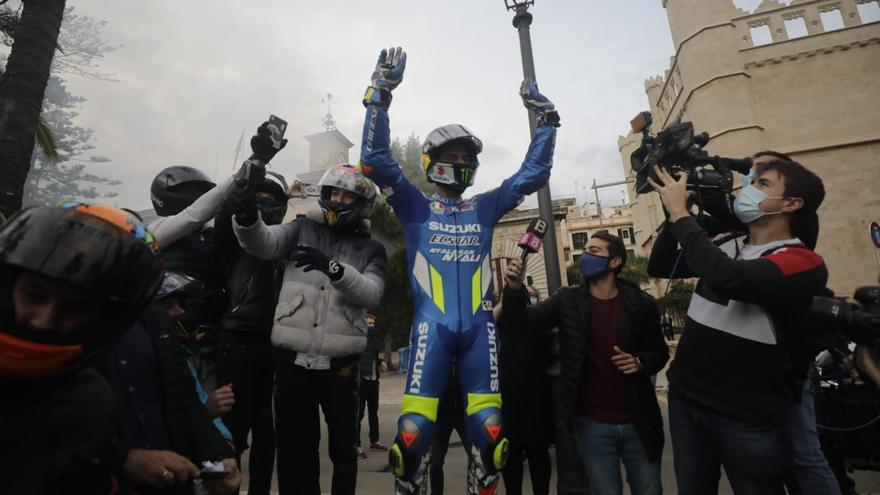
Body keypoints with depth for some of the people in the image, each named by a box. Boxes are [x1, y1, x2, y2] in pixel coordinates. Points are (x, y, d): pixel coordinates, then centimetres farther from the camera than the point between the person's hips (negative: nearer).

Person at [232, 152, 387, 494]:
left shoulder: (370, 249, 6)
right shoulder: (303, 230, 9)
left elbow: (372, 294, -10)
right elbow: (263, 243, -7)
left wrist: (334, 268, -27)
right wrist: (247, 217, -29)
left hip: (339, 364, -1)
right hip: (292, 359, 1)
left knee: (343, 448, 12)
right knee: (293, 447, 16)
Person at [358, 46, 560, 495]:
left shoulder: (484, 209, 16)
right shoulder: (415, 207, 9)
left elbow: (533, 174, 18)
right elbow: (375, 160, -1)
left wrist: (544, 119, 14)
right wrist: (380, 95, -6)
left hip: (479, 325, 3)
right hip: (432, 325, -2)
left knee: (489, 427, 5)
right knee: (414, 428, -6)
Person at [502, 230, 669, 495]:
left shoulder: (641, 304, -4)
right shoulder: (567, 300, -5)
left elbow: (659, 351, 7)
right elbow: (519, 323, -12)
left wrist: (640, 363, -15)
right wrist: (515, 289, -30)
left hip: (638, 422, 1)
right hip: (592, 425, -1)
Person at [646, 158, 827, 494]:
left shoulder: (805, 264, -16)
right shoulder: (724, 245, 3)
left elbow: (726, 278, -34)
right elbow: (660, 267, 7)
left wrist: (680, 212, -24)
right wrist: (673, 212, -5)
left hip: (746, 418, -5)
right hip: (684, 399, 5)